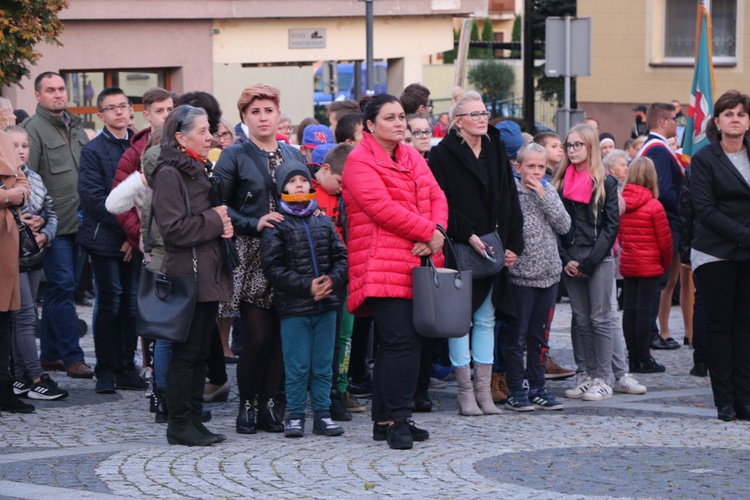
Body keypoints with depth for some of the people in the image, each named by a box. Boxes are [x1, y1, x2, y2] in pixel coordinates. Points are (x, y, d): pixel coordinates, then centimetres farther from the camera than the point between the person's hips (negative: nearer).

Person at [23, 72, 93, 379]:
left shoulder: (75, 126, 17)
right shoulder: (34, 129, -6)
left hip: (80, 223, 7)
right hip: (54, 224, -7)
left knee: (61, 289, 11)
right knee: (62, 287, -7)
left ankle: (50, 354, 18)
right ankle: (72, 357, -4)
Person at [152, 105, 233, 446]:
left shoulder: (202, 170, 17)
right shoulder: (169, 174, -11)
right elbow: (174, 228, -20)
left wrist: (224, 224, 6)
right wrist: (214, 221, -11)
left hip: (209, 275, 9)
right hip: (187, 276, -9)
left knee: (201, 352, 11)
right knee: (186, 351, -5)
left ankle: (194, 420, 16)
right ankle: (179, 425, 1)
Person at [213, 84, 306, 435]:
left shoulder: (294, 156, 13)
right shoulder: (234, 157, 0)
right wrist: (254, 224, -15)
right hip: (250, 259, -4)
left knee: (280, 334, 2)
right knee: (258, 335, -7)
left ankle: (268, 405, 12)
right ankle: (246, 405, 7)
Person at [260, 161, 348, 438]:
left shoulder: (323, 222, 11)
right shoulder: (277, 226, -4)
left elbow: (341, 256, 12)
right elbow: (273, 267, -10)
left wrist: (333, 280, -9)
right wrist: (306, 286, -16)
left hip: (326, 305, 4)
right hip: (293, 307, -4)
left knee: (323, 364, 8)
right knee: (297, 365, -1)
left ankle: (322, 414, 16)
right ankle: (295, 415, 9)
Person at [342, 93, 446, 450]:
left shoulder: (412, 158, 19)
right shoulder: (360, 161, -6)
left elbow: (436, 197, 11)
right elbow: (383, 208, -17)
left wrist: (435, 234, -9)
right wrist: (429, 232, -12)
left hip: (416, 266, 8)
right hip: (382, 266, -8)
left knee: (400, 344, 9)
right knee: (400, 341, -15)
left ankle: (384, 420, 15)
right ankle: (396, 420, -11)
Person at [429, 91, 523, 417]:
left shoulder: (497, 151, 12)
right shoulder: (443, 155, -5)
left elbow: (510, 200, 11)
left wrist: (513, 244, 3)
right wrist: (468, 235, -20)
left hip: (494, 250, 5)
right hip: (459, 251, -5)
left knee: (486, 319, 8)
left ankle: (484, 390, 13)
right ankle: (465, 392, 6)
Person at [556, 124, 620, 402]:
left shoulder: (605, 183, -1)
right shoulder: (561, 181, 10)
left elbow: (611, 225, -5)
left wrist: (589, 262, -11)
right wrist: (566, 259, -5)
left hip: (599, 258, -4)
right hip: (569, 259, 4)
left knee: (599, 318, -4)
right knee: (581, 320, 6)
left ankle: (603, 379, -2)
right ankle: (588, 374, 12)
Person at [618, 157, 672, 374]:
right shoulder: (654, 206, -14)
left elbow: (620, 234, 9)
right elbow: (664, 239, -9)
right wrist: (667, 262, 7)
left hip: (627, 264, 5)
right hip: (649, 265, -5)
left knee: (629, 309, 8)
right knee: (644, 309, -3)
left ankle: (633, 358, 12)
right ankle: (643, 359, 0)